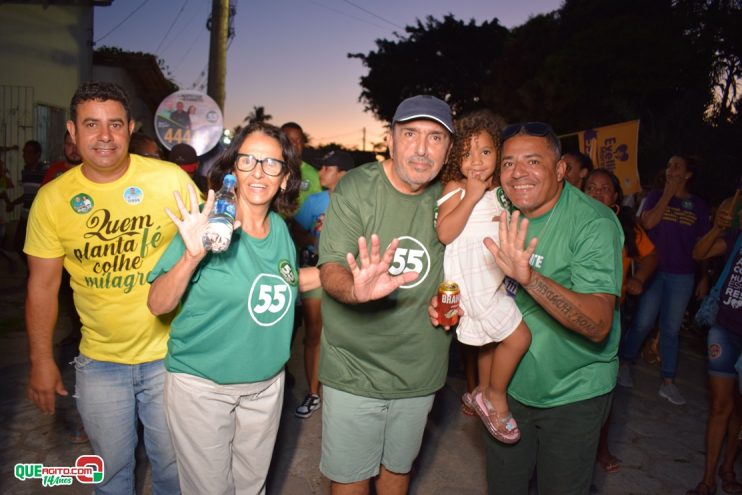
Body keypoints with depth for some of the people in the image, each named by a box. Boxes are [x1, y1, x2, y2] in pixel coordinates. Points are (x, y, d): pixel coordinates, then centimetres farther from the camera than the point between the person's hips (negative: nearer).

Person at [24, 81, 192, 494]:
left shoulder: (171, 179, -12)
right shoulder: (52, 199, -5)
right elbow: (43, 284, 2)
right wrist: (41, 360, 3)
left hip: (170, 354, -1)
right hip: (99, 361, 2)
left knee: (172, 461, 17)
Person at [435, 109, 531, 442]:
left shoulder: (497, 190, 10)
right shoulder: (455, 188, -12)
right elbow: (444, 233, -26)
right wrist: (471, 196, -25)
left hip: (494, 279, 8)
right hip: (473, 282, -8)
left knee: (493, 340, 20)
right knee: (518, 337, -8)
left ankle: (483, 392, 41)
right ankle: (495, 396, 11)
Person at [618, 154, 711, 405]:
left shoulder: (698, 205, 5)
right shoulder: (656, 196, 3)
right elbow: (648, 223, -16)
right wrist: (668, 193, -12)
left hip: (682, 276, 1)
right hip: (653, 271, -1)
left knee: (671, 329, 7)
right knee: (642, 323, 2)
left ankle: (668, 382, 16)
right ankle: (625, 364, 21)